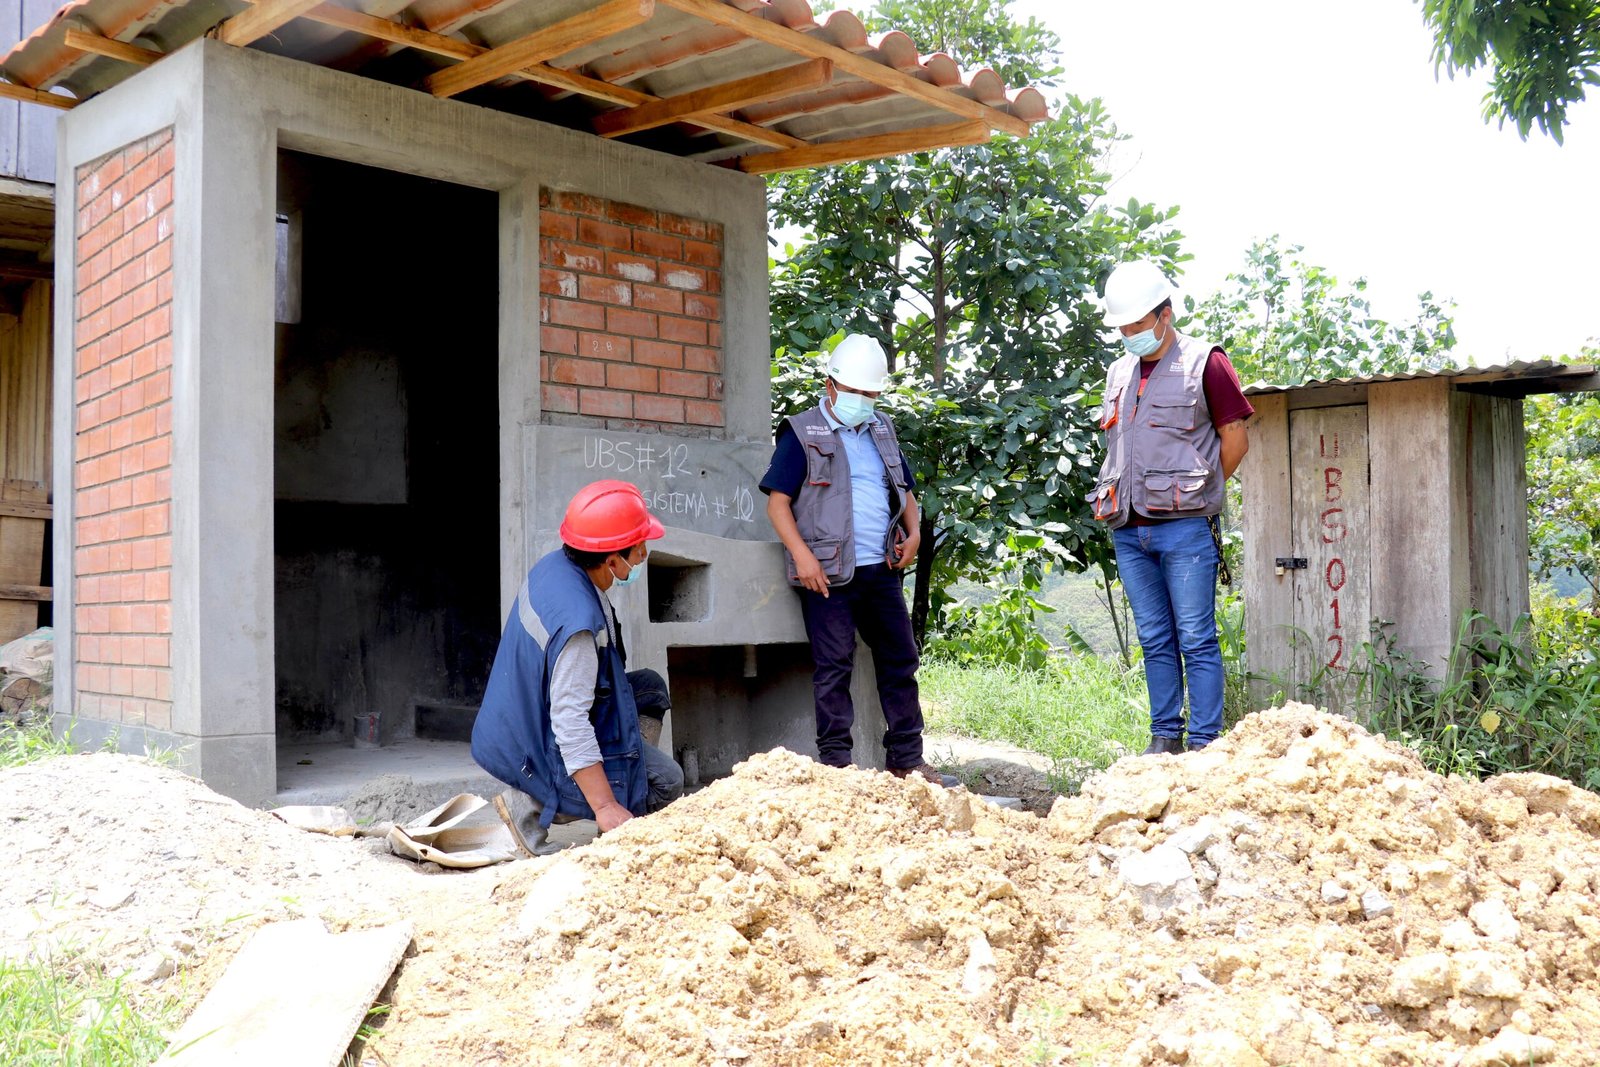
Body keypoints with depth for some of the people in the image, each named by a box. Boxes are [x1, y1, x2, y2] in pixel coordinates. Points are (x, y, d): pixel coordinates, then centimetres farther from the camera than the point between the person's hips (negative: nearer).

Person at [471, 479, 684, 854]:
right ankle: (534, 806, -6)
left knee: (650, 686, 18)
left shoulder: (556, 565, -6)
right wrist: (605, 807, -31)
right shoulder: (579, 623, -34)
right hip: (543, 751, -10)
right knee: (666, 783, -9)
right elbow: (570, 723, -35)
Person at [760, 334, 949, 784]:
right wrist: (802, 554, -17)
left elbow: (904, 490, 25)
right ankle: (835, 763, 5)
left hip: (881, 568, 6)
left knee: (900, 662, 9)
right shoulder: (802, 433, -1)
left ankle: (906, 759, 19)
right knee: (834, 667, -2)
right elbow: (777, 502, -6)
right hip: (829, 572, -6)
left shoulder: (882, 430, 17)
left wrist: (914, 533, 7)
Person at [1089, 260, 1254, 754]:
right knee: (1155, 641, 11)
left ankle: (1204, 744, 3)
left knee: (1197, 641, -2)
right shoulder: (1119, 372, 16)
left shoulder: (1205, 362, -2)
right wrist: (1116, 498, 11)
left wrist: (1198, 492, 4)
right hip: (1129, 529, 6)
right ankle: (1165, 738, 19)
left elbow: (1235, 439, 1)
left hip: (1185, 528, -6)